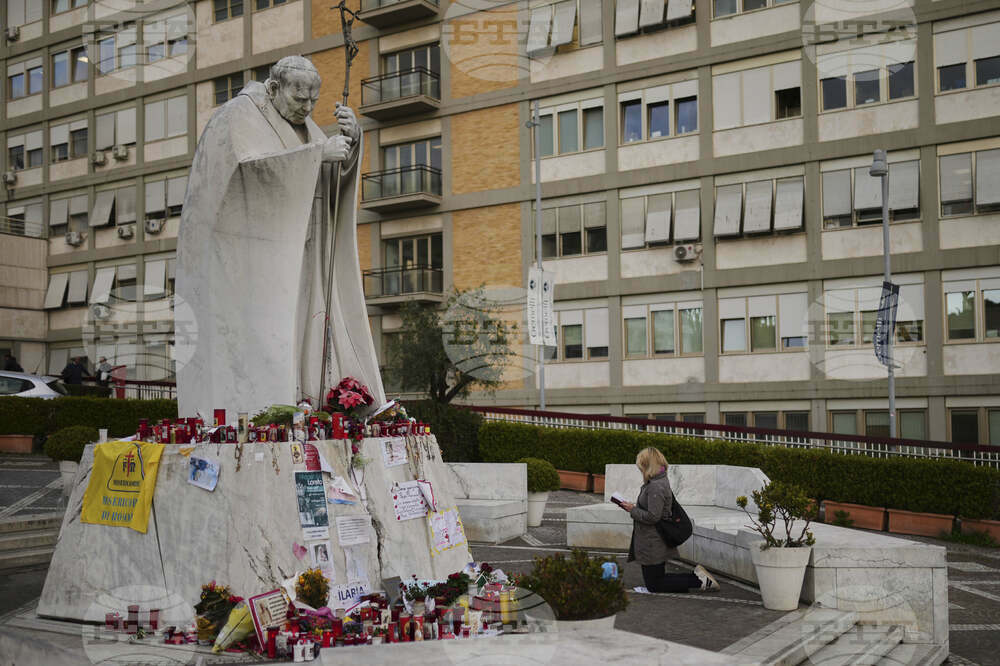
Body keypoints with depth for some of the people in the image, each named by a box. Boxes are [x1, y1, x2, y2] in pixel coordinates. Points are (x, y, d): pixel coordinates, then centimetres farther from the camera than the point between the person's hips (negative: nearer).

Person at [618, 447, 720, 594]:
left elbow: (652, 517, -27)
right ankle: (697, 577, 11)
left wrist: (632, 510, -15)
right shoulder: (660, 481, 9)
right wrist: (634, 507, 8)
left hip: (652, 545, -10)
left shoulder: (656, 487, -23)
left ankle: (698, 581, -3)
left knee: (654, 586, 1)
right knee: (655, 582, 18)